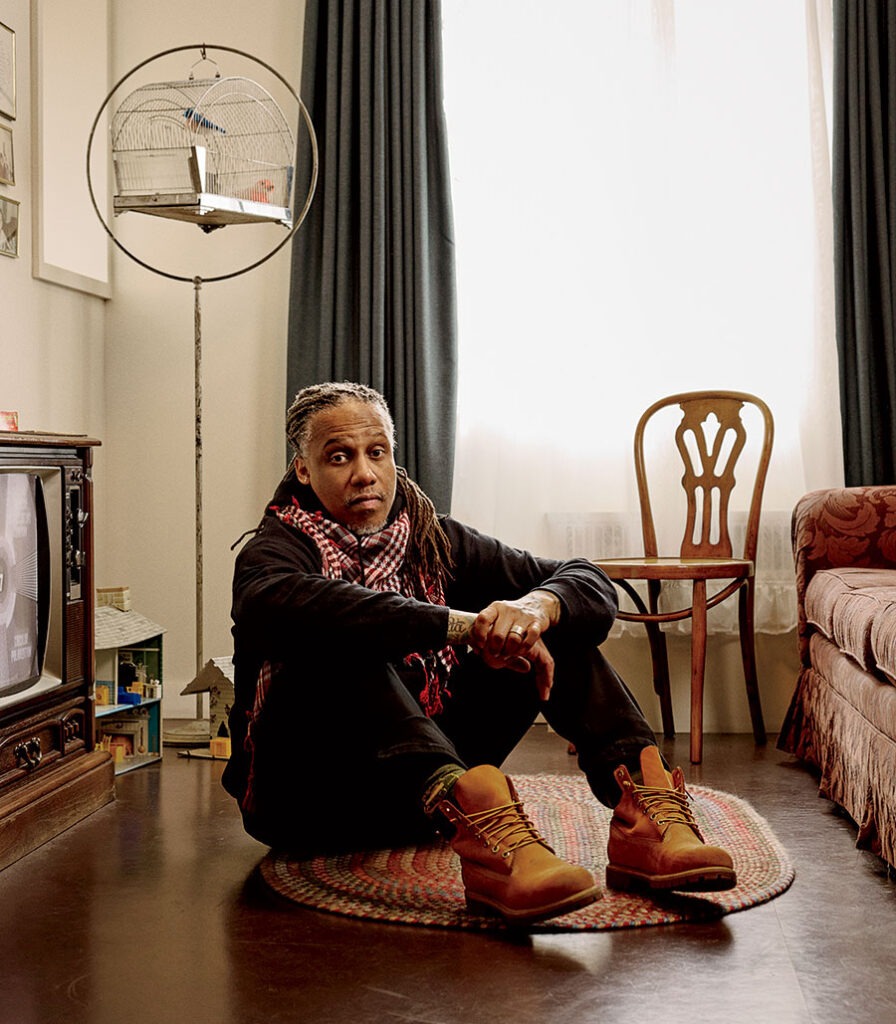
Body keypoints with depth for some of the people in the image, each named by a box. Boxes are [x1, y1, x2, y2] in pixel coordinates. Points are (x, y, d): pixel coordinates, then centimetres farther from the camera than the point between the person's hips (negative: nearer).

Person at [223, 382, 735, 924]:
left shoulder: (435, 542, 5)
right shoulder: (275, 551, -9)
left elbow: (591, 585, -1)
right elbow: (283, 604, -37)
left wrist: (537, 606, -26)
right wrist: (464, 626, -40)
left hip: (423, 789, 5)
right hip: (306, 796, -5)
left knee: (556, 627, -5)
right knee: (343, 642, -31)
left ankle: (641, 809, -27)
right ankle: (475, 813, -52)